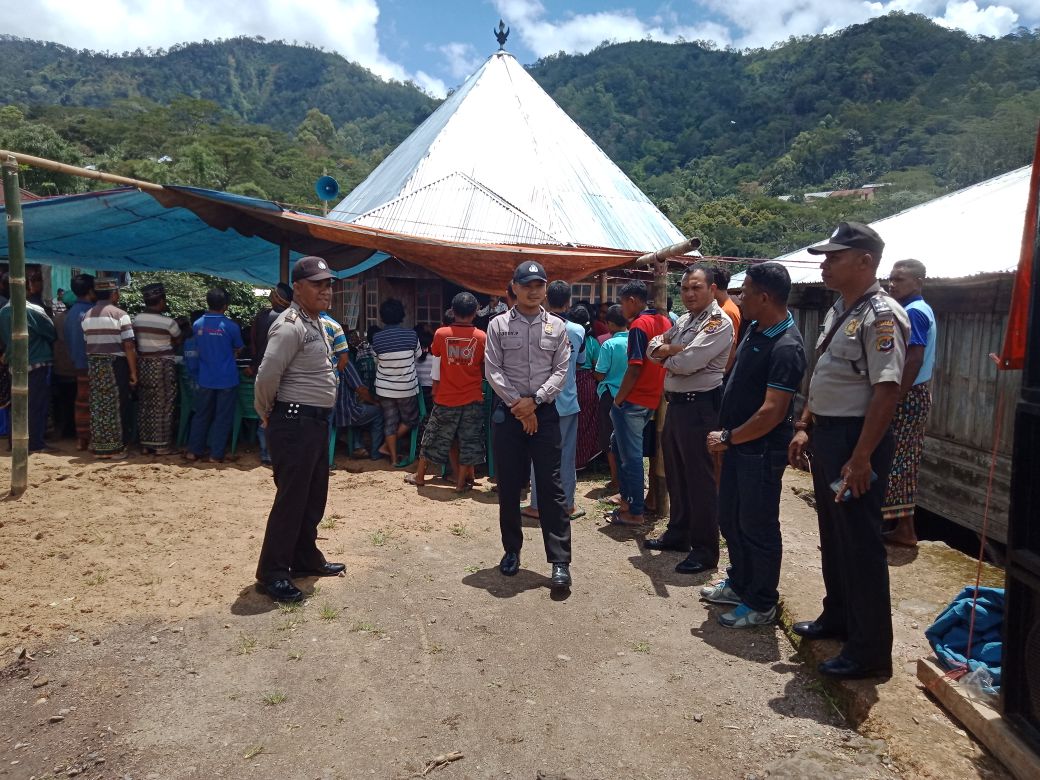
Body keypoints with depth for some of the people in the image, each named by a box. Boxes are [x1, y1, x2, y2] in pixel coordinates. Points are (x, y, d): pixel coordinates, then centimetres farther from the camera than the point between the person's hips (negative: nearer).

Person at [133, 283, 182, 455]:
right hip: (163, 366, -5)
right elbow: (178, 341, 3)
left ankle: (145, 443, 17)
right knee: (163, 406, 1)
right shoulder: (168, 322, -12)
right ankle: (162, 445, 4)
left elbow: (137, 340, 6)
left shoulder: (137, 319, 1)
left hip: (143, 364, 5)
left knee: (144, 405, 11)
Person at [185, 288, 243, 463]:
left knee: (201, 415, 15)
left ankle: (193, 451, 18)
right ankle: (216, 455, 8)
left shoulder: (197, 324, -3)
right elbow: (238, 349, 3)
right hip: (227, 379, -3)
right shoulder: (231, 327, -13)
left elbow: (197, 349, 11)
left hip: (205, 379, 4)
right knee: (222, 417, 5)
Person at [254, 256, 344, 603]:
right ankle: (272, 574, 10)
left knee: (314, 496, 18)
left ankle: (305, 559, 33)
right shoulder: (291, 326, -18)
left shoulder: (315, 323, 14)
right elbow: (267, 376, -24)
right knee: (291, 499, -2)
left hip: (316, 422, 10)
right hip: (295, 424, -10)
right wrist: (268, 414, -9)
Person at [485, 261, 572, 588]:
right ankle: (512, 550, 24)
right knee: (508, 485, 7)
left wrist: (534, 400, -11)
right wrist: (518, 406, -10)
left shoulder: (557, 326, 5)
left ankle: (560, 561, 1)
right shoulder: (498, 325, 2)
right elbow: (493, 371, -3)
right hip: (507, 412, 0)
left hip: (545, 411, 0)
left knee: (551, 486, -2)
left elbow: (561, 371, 1)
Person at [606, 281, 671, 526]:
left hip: (633, 400, -9)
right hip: (653, 398, 9)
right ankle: (627, 494, 27)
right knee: (618, 442, 22)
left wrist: (618, 400, -12)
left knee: (631, 454, -1)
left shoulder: (639, 325, -15)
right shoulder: (665, 322, 10)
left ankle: (635, 512, 6)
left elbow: (635, 368, -20)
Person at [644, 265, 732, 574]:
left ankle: (705, 550, 9)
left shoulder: (719, 322, -13)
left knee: (699, 479, -2)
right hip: (675, 403, 9)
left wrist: (666, 356, -2)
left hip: (700, 407, -9)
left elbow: (688, 362, -23)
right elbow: (652, 347, 11)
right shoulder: (683, 320, 15)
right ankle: (678, 533, 34)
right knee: (675, 473, 18)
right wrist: (675, 349, -10)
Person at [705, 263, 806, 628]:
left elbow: (772, 412, -25)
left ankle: (761, 604, 21)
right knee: (730, 519, 20)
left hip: (761, 451, -9)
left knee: (757, 527, 4)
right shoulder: (755, 329, 6)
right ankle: (739, 584, 38)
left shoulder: (785, 347, -22)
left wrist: (729, 438, -15)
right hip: (738, 444, 9)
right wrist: (727, 435, 13)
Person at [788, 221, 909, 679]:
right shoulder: (838, 311, 12)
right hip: (825, 434, 10)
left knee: (860, 543, -1)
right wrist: (804, 427, 14)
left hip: (856, 438, -10)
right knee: (832, 535, 20)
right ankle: (837, 617, 38)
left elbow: (887, 390, -23)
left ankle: (870, 651, 13)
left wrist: (861, 458, -25)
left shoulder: (880, 316, -17)